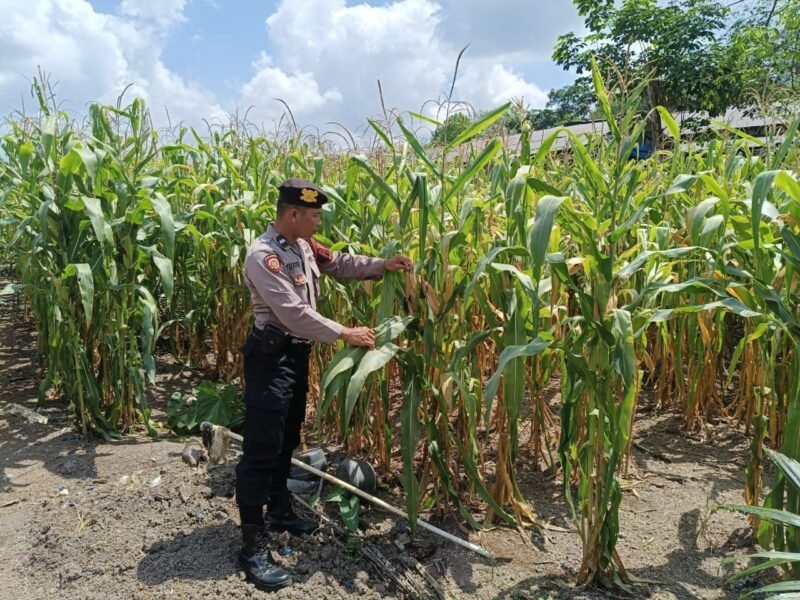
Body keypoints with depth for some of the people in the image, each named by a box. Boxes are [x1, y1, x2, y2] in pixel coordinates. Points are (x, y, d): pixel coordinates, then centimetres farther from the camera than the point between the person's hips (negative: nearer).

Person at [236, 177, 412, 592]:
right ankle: (253, 546, 5)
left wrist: (383, 266, 2)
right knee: (261, 449, -4)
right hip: (271, 357, -9)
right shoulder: (263, 255, -23)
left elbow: (339, 264, 16)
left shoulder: (303, 245, 5)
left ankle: (280, 510, 39)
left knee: (287, 441, 21)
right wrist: (344, 334, -23)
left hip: (297, 353, 10)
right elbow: (294, 313, -28)